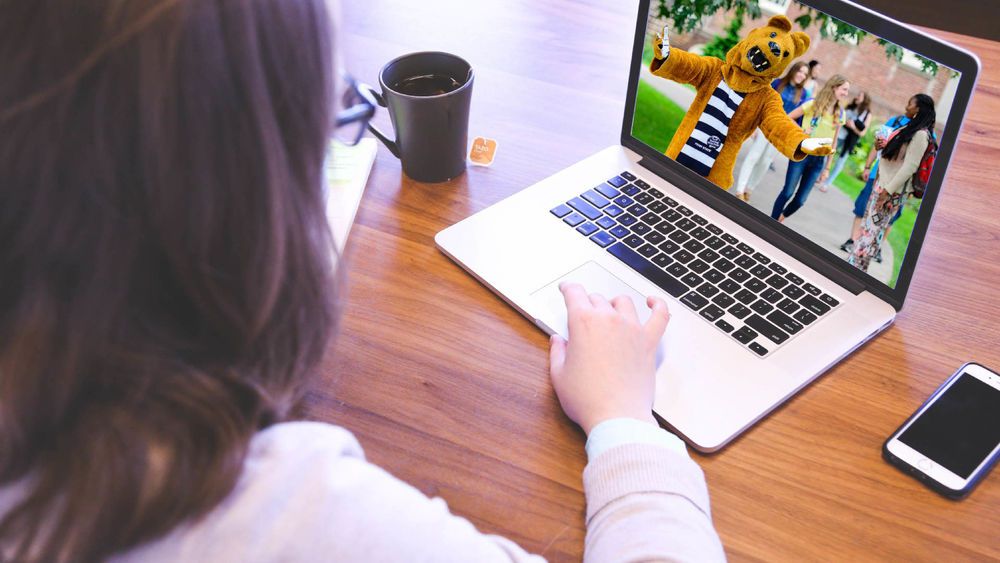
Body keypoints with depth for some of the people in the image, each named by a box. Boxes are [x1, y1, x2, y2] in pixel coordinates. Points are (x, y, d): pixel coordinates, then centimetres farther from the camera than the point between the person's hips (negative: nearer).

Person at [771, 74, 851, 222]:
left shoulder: (840, 114, 9)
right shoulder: (813, 104, -5)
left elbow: (833, 141, 13)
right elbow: (788, 118, -1)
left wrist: (827, 168, 13)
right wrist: (802, 131, -14)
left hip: (818, 160, 4)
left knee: (800, 200, 3)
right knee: (788, 192, -7)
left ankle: (781, 219, 26)